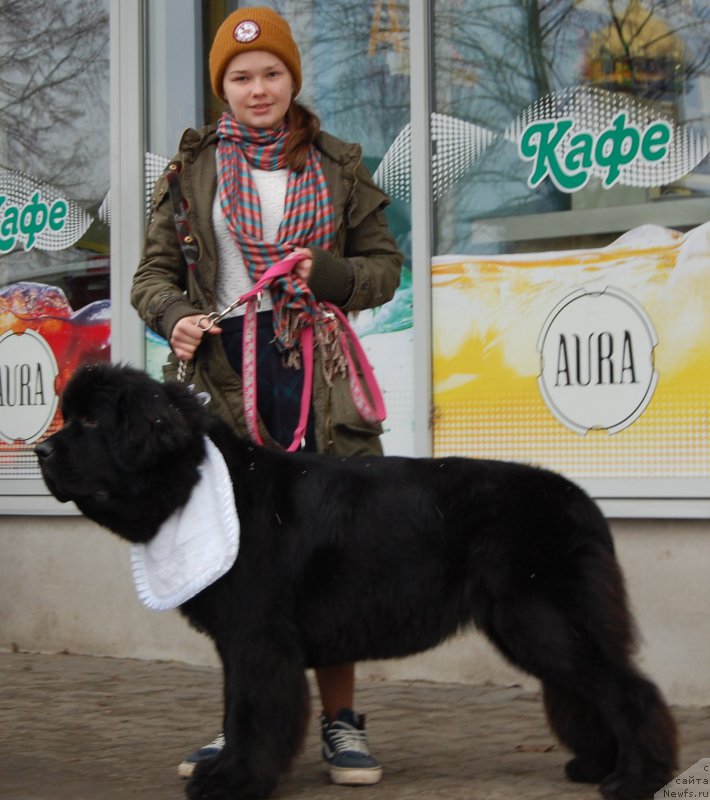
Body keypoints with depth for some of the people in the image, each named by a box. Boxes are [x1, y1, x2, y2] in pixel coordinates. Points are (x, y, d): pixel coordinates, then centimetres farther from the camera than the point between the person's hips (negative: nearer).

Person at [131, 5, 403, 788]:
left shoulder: (336, 167, 12)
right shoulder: (192, 170, 12)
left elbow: (385, 266, 12)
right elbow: (154, 270, 10)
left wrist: (327, 274, -8)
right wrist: (174, 316, -11)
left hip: (314, 366, 0)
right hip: (226, 366, 1)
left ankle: (340, 721, 5)